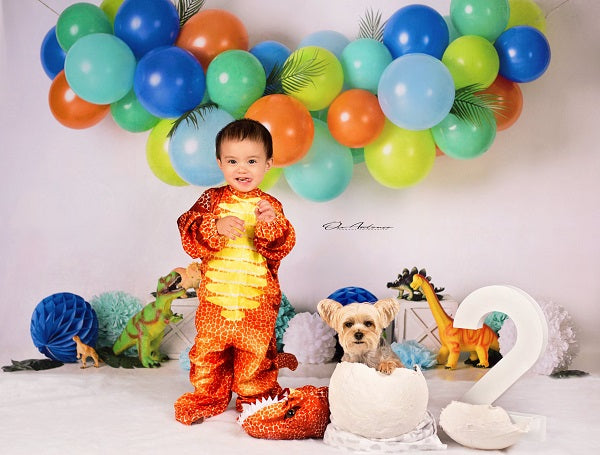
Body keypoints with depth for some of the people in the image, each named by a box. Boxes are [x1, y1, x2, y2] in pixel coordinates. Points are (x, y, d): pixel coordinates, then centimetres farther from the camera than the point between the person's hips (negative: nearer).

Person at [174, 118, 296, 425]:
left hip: (257, 298, 0)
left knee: (257, 349, 10)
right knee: (209, 347, 11)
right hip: (215, 295, 0)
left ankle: (256, 397, 29)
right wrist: (216, 227, -27)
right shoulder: (212, 199, -1)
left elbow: (281, 248, -9)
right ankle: (207, 397, 28)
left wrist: (271, 224, -28)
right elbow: (189, 234, -10)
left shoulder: (270, 206, 0)